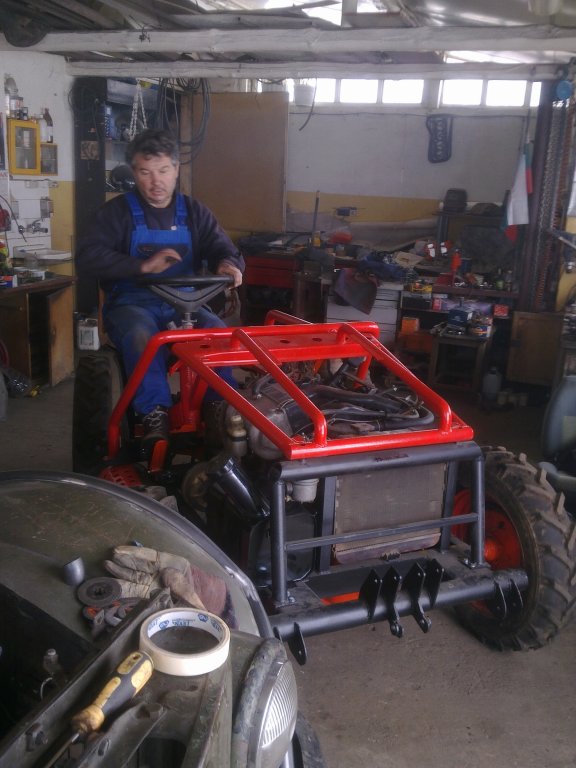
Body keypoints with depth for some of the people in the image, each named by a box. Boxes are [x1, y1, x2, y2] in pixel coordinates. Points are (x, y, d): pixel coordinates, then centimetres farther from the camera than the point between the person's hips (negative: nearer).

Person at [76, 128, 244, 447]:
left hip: (183, 304, 2)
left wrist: (228, 263, -21)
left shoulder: (194, 212, 12)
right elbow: (87, 259, -10)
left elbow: (224, 249, 6)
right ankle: (154, 413, -29)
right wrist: (142, 266, -23)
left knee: (219, 332, -28)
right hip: (131, 304, -2)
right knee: (142, 335, -37)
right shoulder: (117, 211, 2)